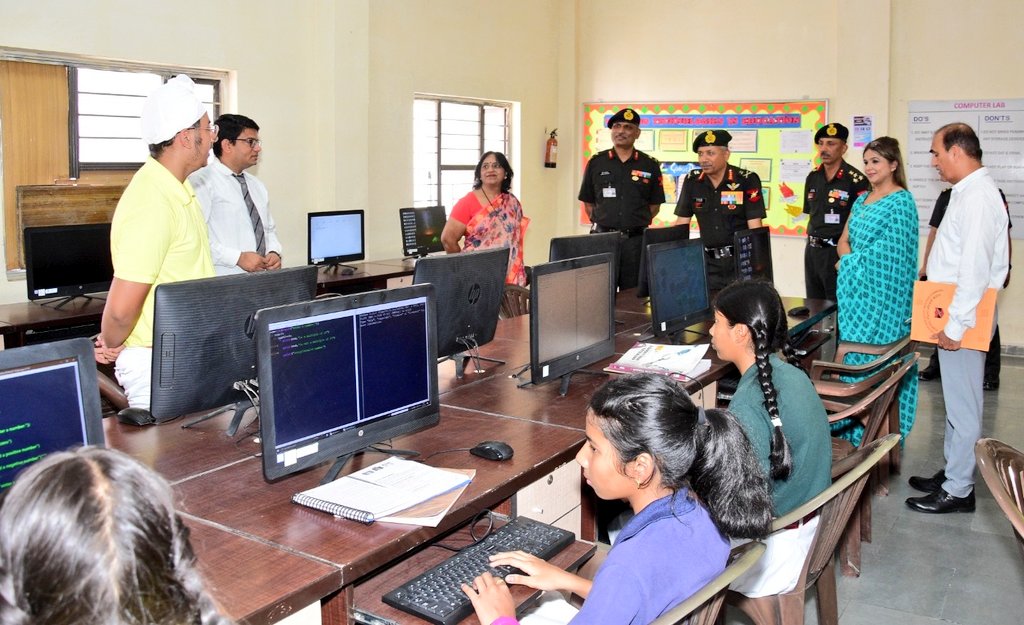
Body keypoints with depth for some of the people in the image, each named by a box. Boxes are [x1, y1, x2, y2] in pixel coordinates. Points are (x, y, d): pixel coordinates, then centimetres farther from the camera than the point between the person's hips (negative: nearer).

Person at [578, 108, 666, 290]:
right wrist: (600, 224, 5)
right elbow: (588, 202, 11)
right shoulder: (596, 163, 6)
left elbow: (655, 205, 10)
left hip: (636, 240, 0)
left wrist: (637, 224, 4)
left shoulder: (650, 166, 5)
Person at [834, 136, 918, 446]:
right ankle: (855, 420, 19)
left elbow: (889, 251, -13)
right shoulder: (862, 200, 15)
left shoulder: (901, 201, -9)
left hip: (881, 290, -8)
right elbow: (844, 241, 17)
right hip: (856, 288, 8)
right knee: (854, 345, 9)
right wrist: (850, 259, -2)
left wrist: (851, 261, -6)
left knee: (876, 348, -5)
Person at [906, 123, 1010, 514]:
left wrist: (955, 326, -21)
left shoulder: (977, 196, -18)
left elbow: (975, 269, -24)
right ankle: (952, 472, 32)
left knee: (962, 407, 1)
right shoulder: (969, 192, 13)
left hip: (963, 319, -10)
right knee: (956, 403, 19)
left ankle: (957, 491, 11)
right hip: (953, 318, 10)